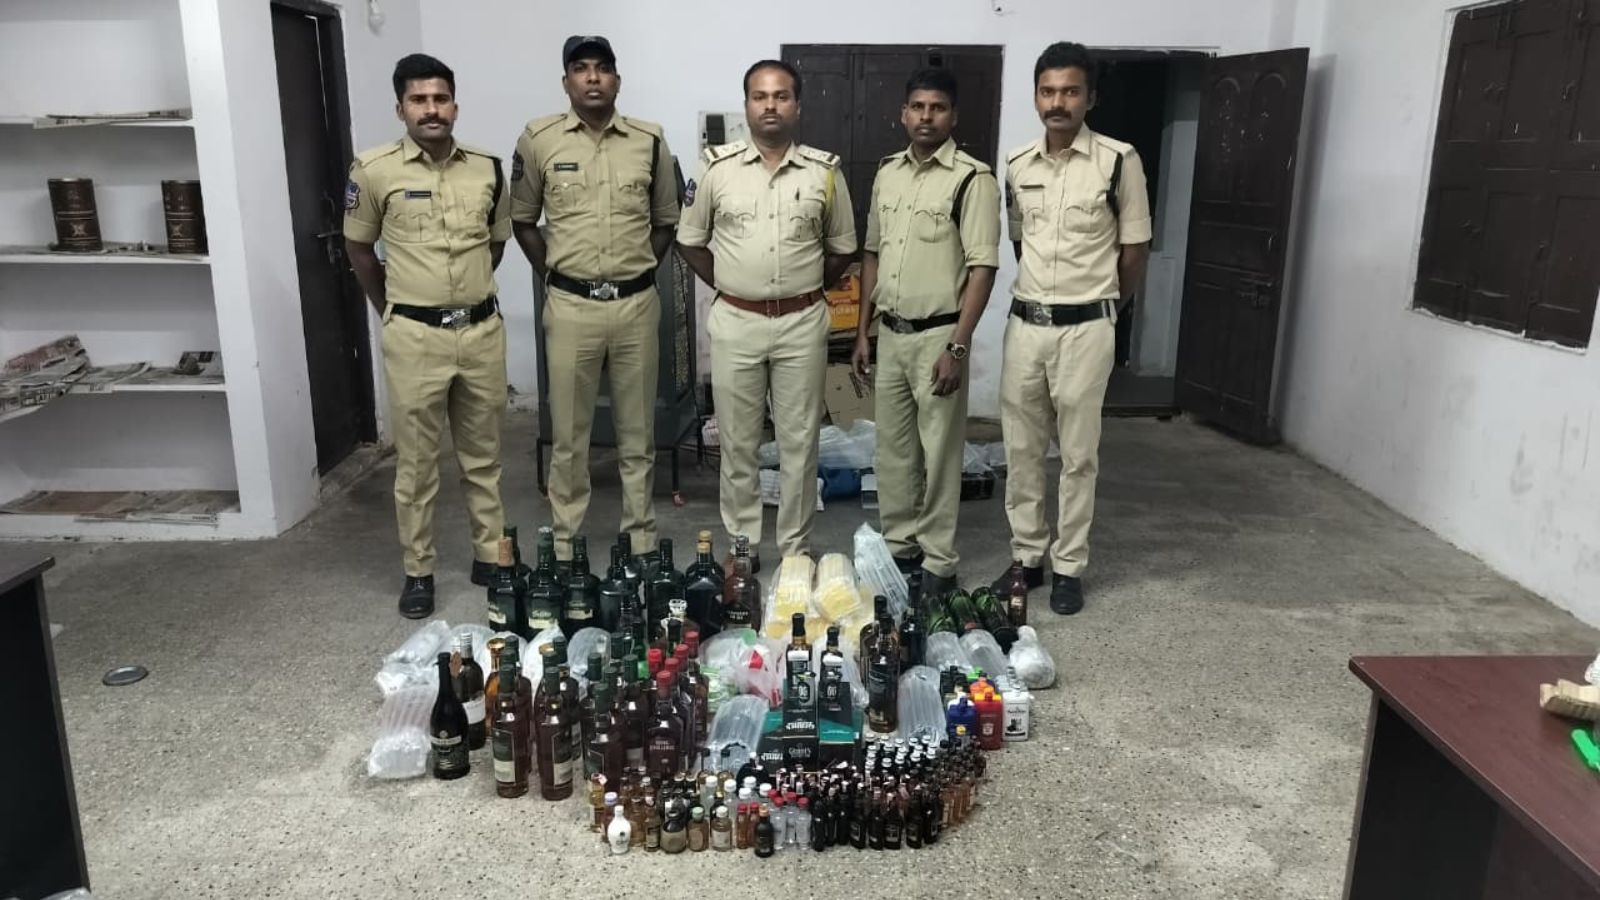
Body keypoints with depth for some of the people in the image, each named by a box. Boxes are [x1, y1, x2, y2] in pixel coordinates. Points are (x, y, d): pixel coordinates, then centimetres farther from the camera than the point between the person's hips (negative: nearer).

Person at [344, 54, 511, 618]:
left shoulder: (488, 169, 3)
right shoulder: (374, 171, -6)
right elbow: (359, 251, 6)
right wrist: (393, 313, 12)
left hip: (482, 329, 3)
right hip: (415, 336, -3)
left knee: (483, 455, 13)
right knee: (416, 462, 6)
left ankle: (489, 556, 27)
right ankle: (418, 571, 19)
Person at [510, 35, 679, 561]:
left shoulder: (650, 141, 2)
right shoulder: (538, 140, -1)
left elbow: (666, 221, 12)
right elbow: (522, 219, 9)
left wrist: (639, 272, 6)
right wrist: (551, 272, 3)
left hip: (637, 305, 1)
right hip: (570, 306, -1)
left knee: (637, 430, 10)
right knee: (568, 433, 7)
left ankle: (641, 538, 24)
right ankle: (564, 542, 22)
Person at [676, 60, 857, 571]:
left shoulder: (824, 170, 1)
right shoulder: (717, 167, 0)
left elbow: (843, 248, 10)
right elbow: (690, 240, 8)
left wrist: (806, 289, 4)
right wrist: (727, 285, 1)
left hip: (802, 324, 0)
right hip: (735, 322, 0)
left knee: (799, 442, 7)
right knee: (738, 443, 8)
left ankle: (796, 550, 19)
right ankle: (742, 544, 22)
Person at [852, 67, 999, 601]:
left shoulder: (972, 179, -10)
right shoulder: (887, 173, 10)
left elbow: (982, 268, -14)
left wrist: (957, 346, -19)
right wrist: (863, 330, 12)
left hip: (937, 336, -6)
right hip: (890, 334, 6)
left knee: (939, 453, 2)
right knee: (892, 449, 13)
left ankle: (938, 564, 13)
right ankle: (898, 545, 28)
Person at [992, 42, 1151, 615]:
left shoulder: (1118, 161, -8)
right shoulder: (1017, 165, 5)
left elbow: (1134, 249, 0)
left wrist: (1103, 305, 9)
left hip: (1085, 329, -4)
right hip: (1025, 324, 4)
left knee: (1077, 454, 5)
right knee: (1021, 449, 10)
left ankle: (1069, 567, 17)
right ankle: (1027, 556, 23)